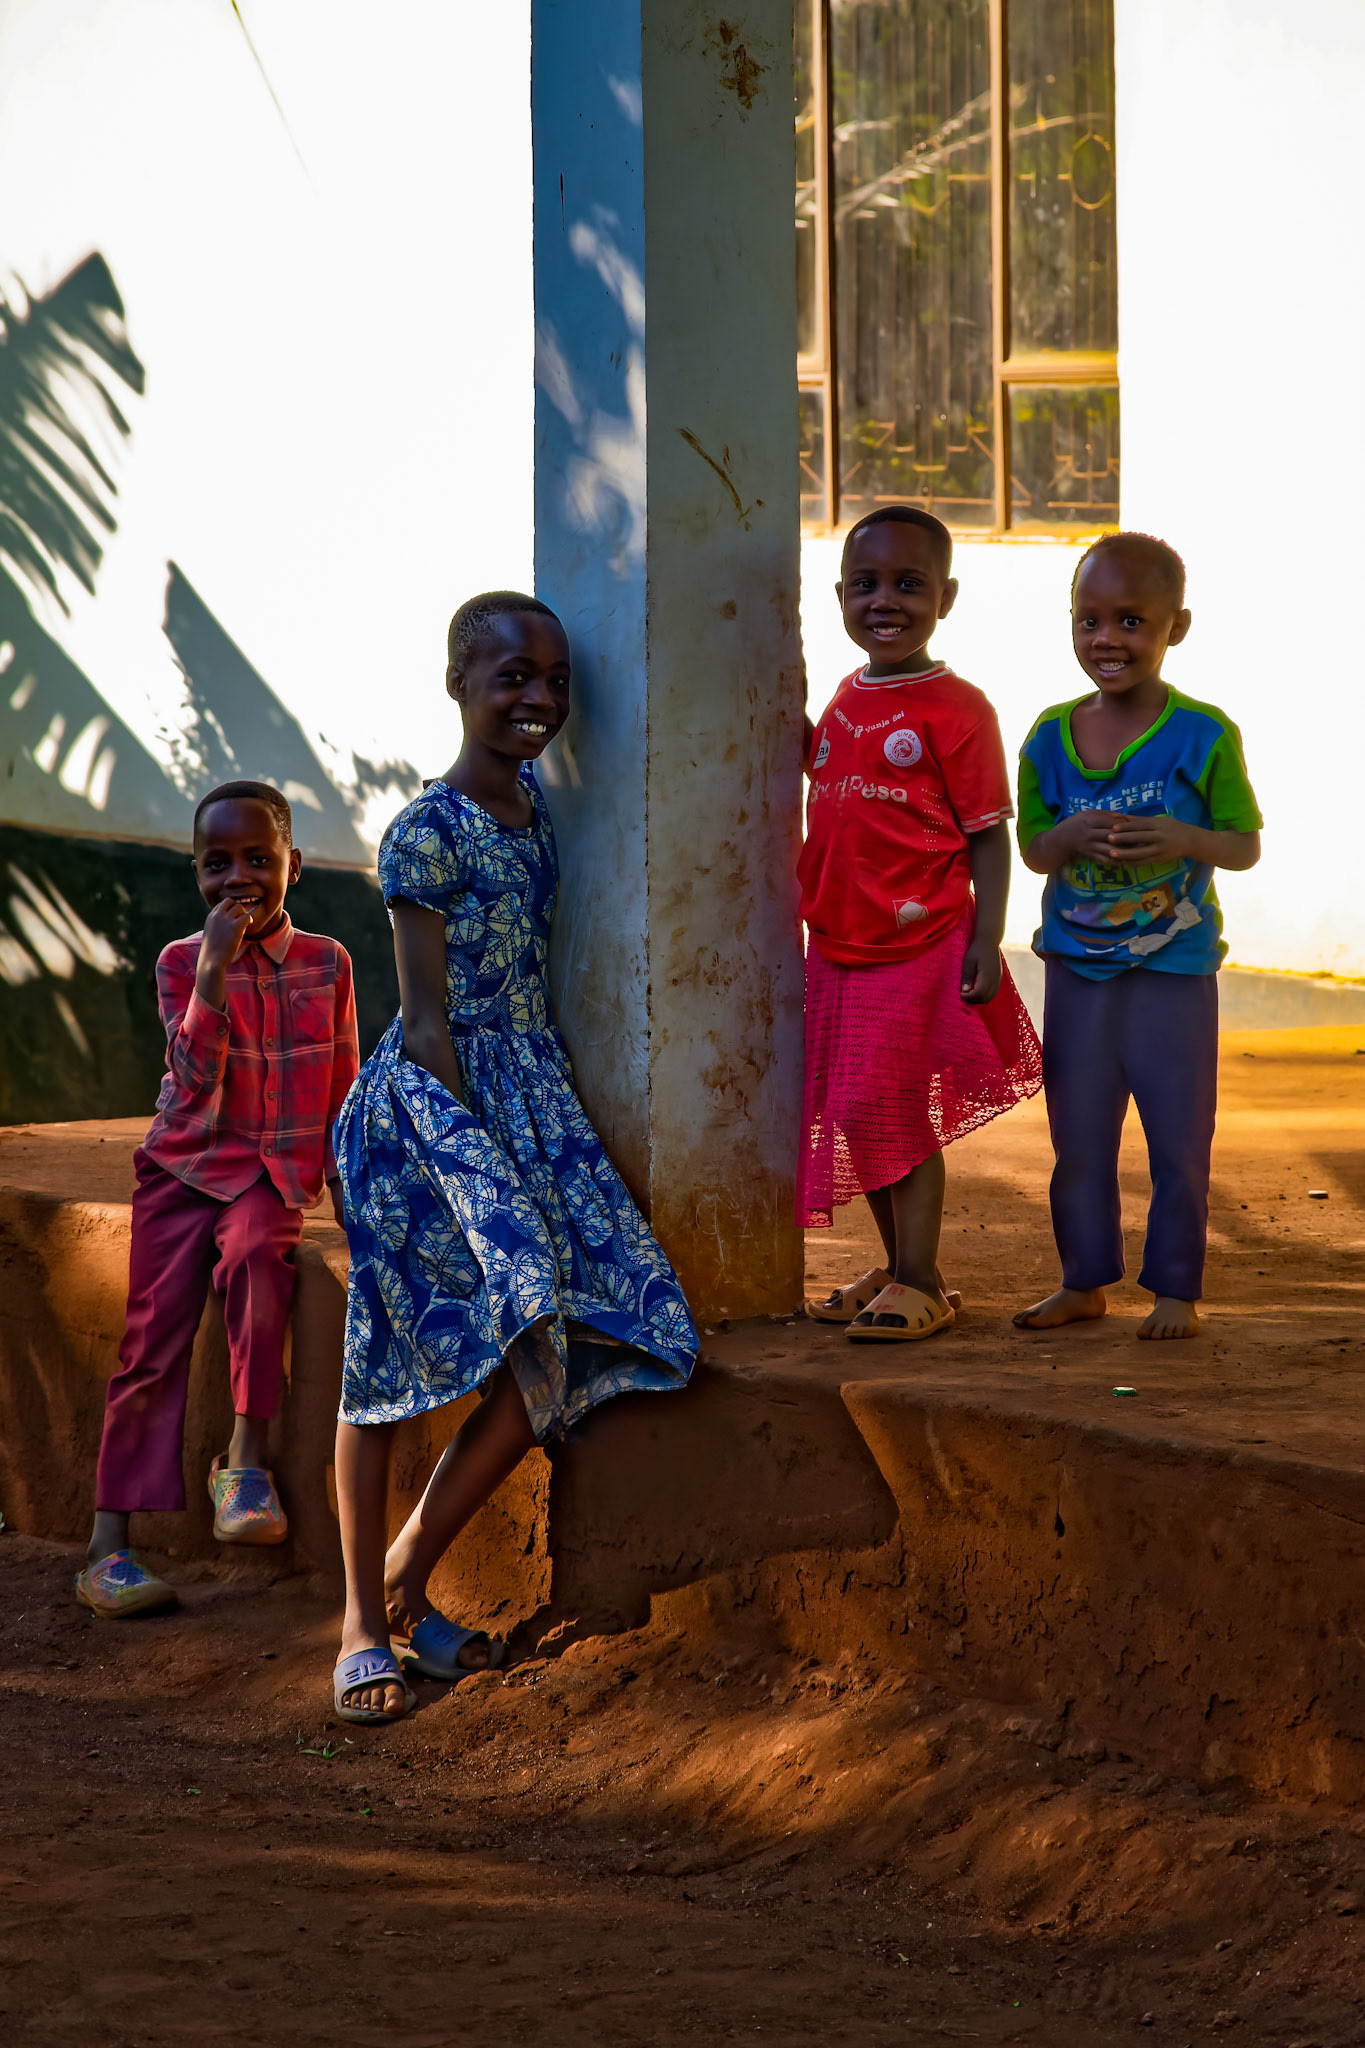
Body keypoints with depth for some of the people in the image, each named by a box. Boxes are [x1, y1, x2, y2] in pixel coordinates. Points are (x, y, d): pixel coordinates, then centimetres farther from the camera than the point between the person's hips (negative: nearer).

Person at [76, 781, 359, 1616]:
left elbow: (342, 1088, 13)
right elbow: (196, 1082, -14)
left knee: (253, 1255, -34)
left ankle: (247, 1454, -27)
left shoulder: (326, 963, 4)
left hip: (274, 1171, 0)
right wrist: (214, 969, -21)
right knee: (155, 1336, -11)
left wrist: (344, 1184, 9)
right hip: (185, 1164, 0)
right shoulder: (182, 963, -1)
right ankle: (110, 1544, -13)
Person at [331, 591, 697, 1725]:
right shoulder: (428, 834, -13)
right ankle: (369, 1623, 7)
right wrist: (479, 1155, -13)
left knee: (554, 1354, -2)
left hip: (528, 1100, 7)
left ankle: (404, 1584, 11)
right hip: (430, 1107, -7)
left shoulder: (534, 803, 10)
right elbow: (427, 1021, -13)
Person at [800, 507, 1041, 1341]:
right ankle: (901, 1270, 25)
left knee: (899, 1114, -4)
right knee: (859, 1115, 13)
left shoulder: (955, 709, -12)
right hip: (840, 948, 7)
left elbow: (990, 834, -11)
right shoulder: (849, 697, 10)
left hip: (921, 950, -7)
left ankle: (920, 1285, 6)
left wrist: (986, 944, -17)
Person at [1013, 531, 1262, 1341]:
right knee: (1079, 1136, 12)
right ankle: (1085, 1281, 26)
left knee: (1179, 1139, 4)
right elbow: (1032, 852, 5)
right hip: (1078, 968, 3)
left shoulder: (1204, 735, -10)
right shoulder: (1051, 737, -1)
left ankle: (1177, 1289, 17)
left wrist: (1186, 840, -25)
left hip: (1174, 968, -3)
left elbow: (1247, 846, -5)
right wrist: (1070, 838, -17)